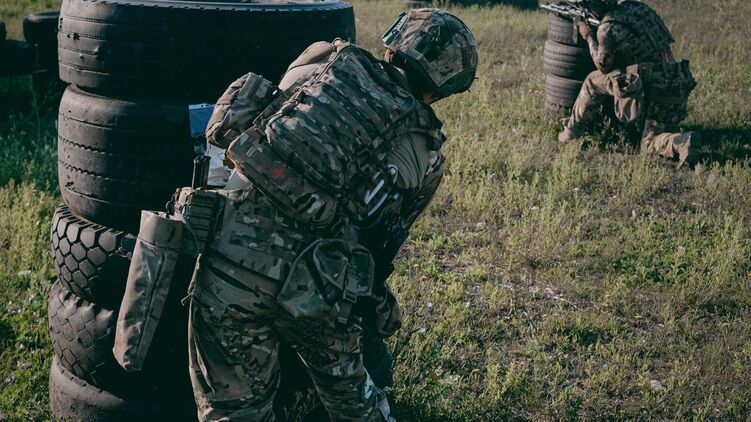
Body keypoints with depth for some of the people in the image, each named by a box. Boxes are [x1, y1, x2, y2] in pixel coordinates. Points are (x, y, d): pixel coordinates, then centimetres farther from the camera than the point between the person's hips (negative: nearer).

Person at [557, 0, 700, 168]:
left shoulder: (607, 28, -11)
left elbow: (603, 66, 6)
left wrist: (588, 36, 17)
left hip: (654, 94, -7)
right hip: (678, 90, 7)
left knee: (594, 81, 12)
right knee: (650, 144, 21)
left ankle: (571, 131, 20)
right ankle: (684, 141, -8)